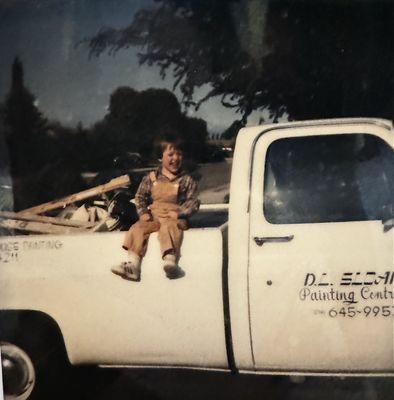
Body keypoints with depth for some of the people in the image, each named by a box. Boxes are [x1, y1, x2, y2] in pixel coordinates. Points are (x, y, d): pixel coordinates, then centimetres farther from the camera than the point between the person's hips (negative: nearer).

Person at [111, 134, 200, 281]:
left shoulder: (186, 180, 4)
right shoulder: (151, 178, 11)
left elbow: (193, 201, 0)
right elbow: (140, 197, 15)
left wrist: (178, 214, -15)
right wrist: (143, 213, -3)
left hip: (174, 217, -3)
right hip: (153, 216, 3)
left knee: (169, 227, -36)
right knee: (138, 228, -22)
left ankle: (170, 260, -54)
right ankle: (133, 264, -31)